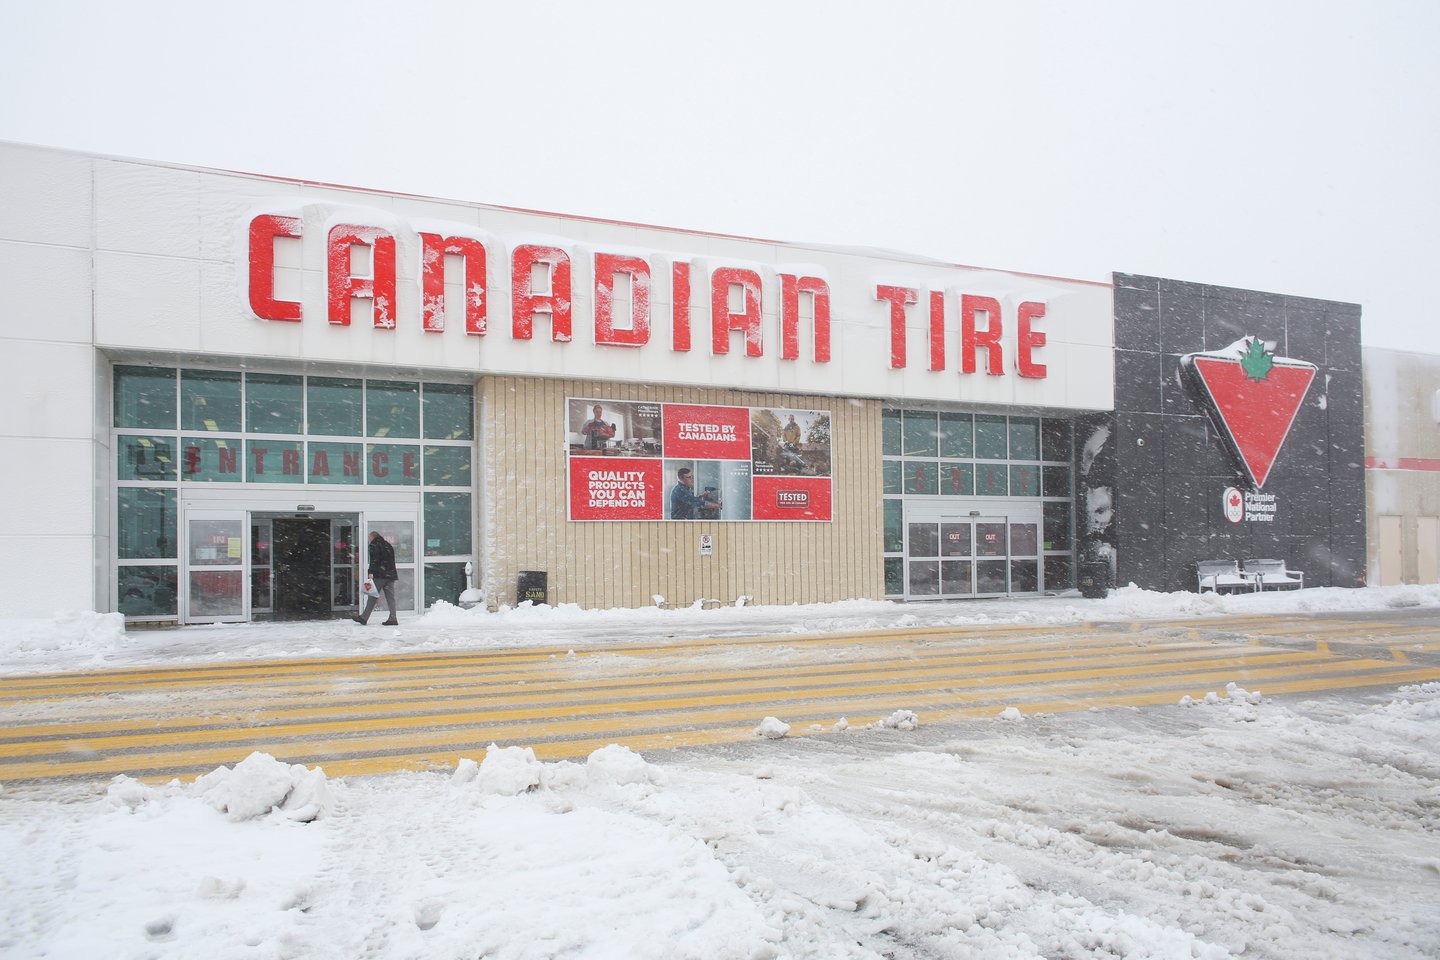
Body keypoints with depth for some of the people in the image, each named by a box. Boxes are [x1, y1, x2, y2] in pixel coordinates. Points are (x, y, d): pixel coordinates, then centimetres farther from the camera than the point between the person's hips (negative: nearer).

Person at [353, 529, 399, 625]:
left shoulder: (374, 545, -3)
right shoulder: (388, 545, 20)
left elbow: (374, 559, -15)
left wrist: (371, 572, -20)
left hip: (379, 575, -7)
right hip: (390, 574, 7)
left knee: (372, 597, -3)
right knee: (390, 597, 4)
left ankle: (364, 618, 0)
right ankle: (392, 619, 0)